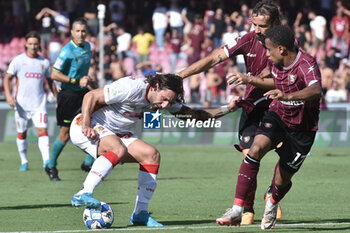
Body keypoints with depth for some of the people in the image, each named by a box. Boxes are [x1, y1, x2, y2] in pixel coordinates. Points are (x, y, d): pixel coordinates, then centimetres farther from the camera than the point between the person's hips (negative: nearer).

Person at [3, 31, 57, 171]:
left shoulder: (44, 62, 8)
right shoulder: (18, 60, 1)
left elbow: (50, 82, 18)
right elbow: (7, 78, 0)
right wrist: (8, 95, -14)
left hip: (39, 103, 0)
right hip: (22, 103, 0)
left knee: (42, 130, -15)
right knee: (21, 133, 8)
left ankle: (47, 161, -21)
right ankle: (24, 162, 22)